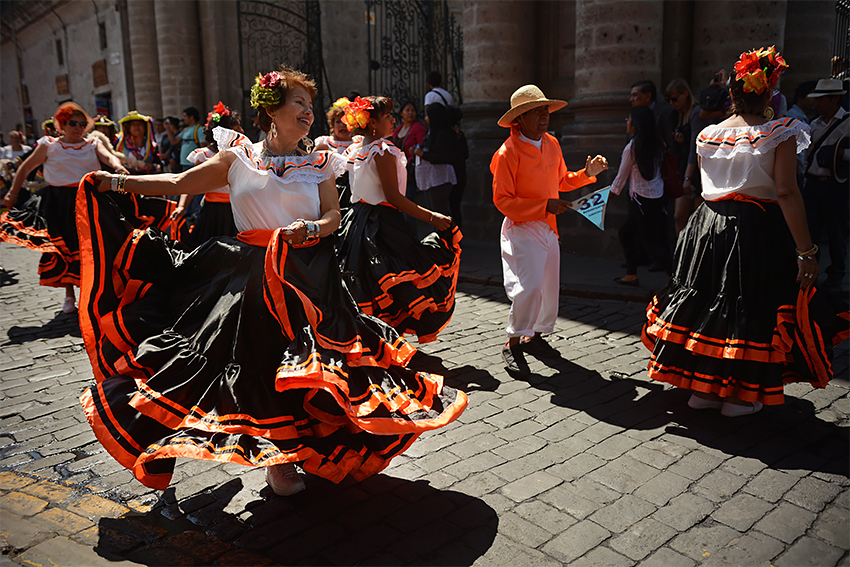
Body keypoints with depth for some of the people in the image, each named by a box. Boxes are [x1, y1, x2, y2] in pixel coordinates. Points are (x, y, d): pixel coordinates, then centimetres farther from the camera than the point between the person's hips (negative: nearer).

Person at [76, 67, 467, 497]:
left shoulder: (318, 164, 10)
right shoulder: (238, 159, 7)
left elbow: (334, 216, 3)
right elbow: (179, 183, 7)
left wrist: (310, 228, -19)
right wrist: (116, 182, 2)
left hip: (309, 274, 2)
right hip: (254, 274, -1)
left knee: (304, 360, 1)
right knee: (265, 359, -3)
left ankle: (304, 445, 22)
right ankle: (276, 458, 13)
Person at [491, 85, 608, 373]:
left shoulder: (552, 144, 10)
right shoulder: (508, 152, -13)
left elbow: (561, 181, 22)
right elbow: (502, 200, -15)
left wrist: (587, 173, 5)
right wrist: (544, 206, -20)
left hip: (548, 228, 8)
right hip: (521, 228, -7)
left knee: (550, 286, 11)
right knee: (529, 286, -16)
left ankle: (535, 335, 30)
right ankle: (513, 344, -1)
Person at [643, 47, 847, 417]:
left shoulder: (708, 134, 4)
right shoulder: (779, 135, -10)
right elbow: (786, 193, -17)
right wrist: (806, 251, -15)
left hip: (709, 227, 4)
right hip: (758, 231, -4)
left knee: (707, 297, 12)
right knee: (752, 304, 5)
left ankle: (702, 387, 22)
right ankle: (740, 396, 13)